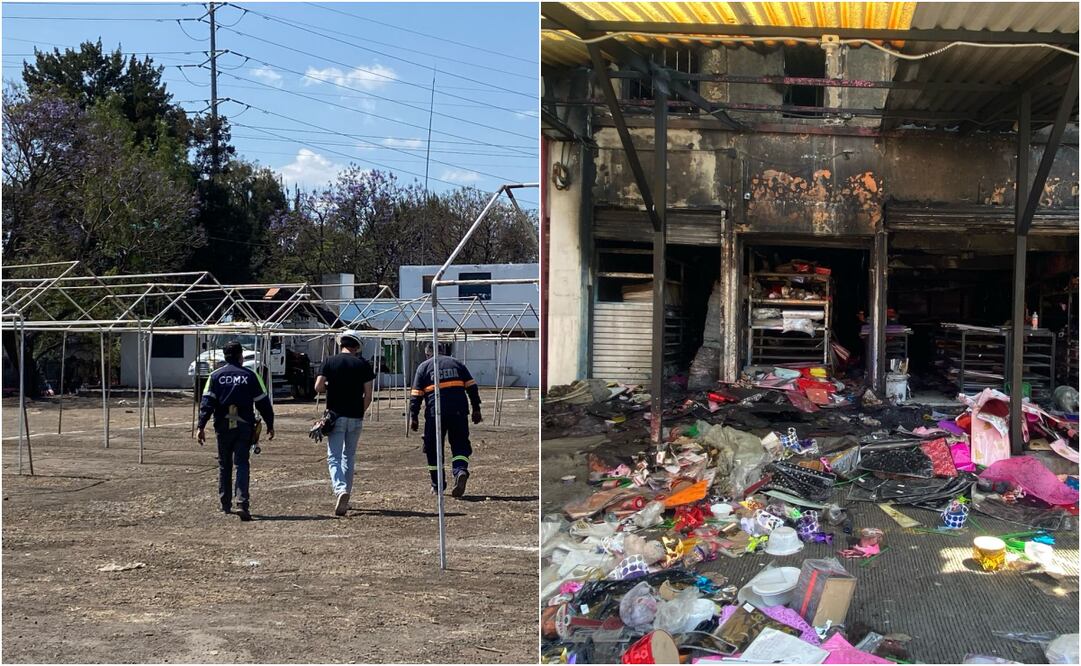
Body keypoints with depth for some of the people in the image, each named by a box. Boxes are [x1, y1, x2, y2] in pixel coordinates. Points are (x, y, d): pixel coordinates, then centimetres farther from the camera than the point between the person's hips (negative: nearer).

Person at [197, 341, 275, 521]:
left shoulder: (215, 376, 4)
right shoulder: (250, 376, 1)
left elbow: (207, 402, -4)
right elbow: (263, 403, 3)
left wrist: (201, 426, -6)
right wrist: (270, 425, 13)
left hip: (223, 426, 1)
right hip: (244, 426, -1)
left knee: (224, 464, 15)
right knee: (241, 464, -2)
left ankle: (226, 504, 21)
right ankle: (242, 503, -17)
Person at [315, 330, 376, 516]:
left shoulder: (330, 362, -1)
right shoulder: (363, 365, 0)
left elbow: (318, 387, -5)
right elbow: (368, 396, -2)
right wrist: (360, 411, 12)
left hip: (336, 416, -2)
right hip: (355, 417, 2)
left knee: (334, 457, -1)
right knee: (349, 457, 15)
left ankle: (340, 490, -26)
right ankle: (345, 497, 17)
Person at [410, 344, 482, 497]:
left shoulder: (424, 367, 10)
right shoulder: (457, 363, 16)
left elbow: (416, 395, 3)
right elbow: (472, 387, 10)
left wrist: (413, 416, 6)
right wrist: (476, 409, 12)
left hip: (435, 412, -2)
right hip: (459, 410, 2)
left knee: (433, 449, 10)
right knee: (460, 444, 7)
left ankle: (437, 485, 15)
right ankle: (461, 470, -21)